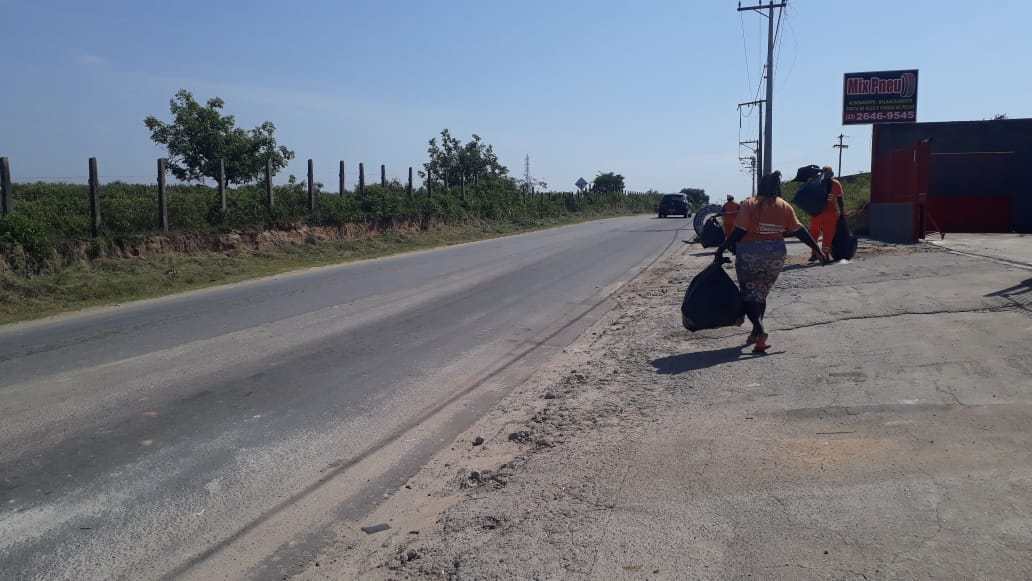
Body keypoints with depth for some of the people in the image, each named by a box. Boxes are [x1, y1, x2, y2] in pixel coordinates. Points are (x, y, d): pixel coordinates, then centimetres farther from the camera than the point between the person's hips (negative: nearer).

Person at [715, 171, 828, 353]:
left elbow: (739, 232, -14)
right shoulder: (785, 207, 3)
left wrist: (721, 249, -9)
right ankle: (756, 333, 23)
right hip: (776, 256, 4)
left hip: (750, 255, -4)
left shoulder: (750, 204, -7)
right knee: (761, 294, 18)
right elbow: (800, 232, 2)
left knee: (749, 295, 3)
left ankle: (760, 330, -17)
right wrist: (818, 250, 9)